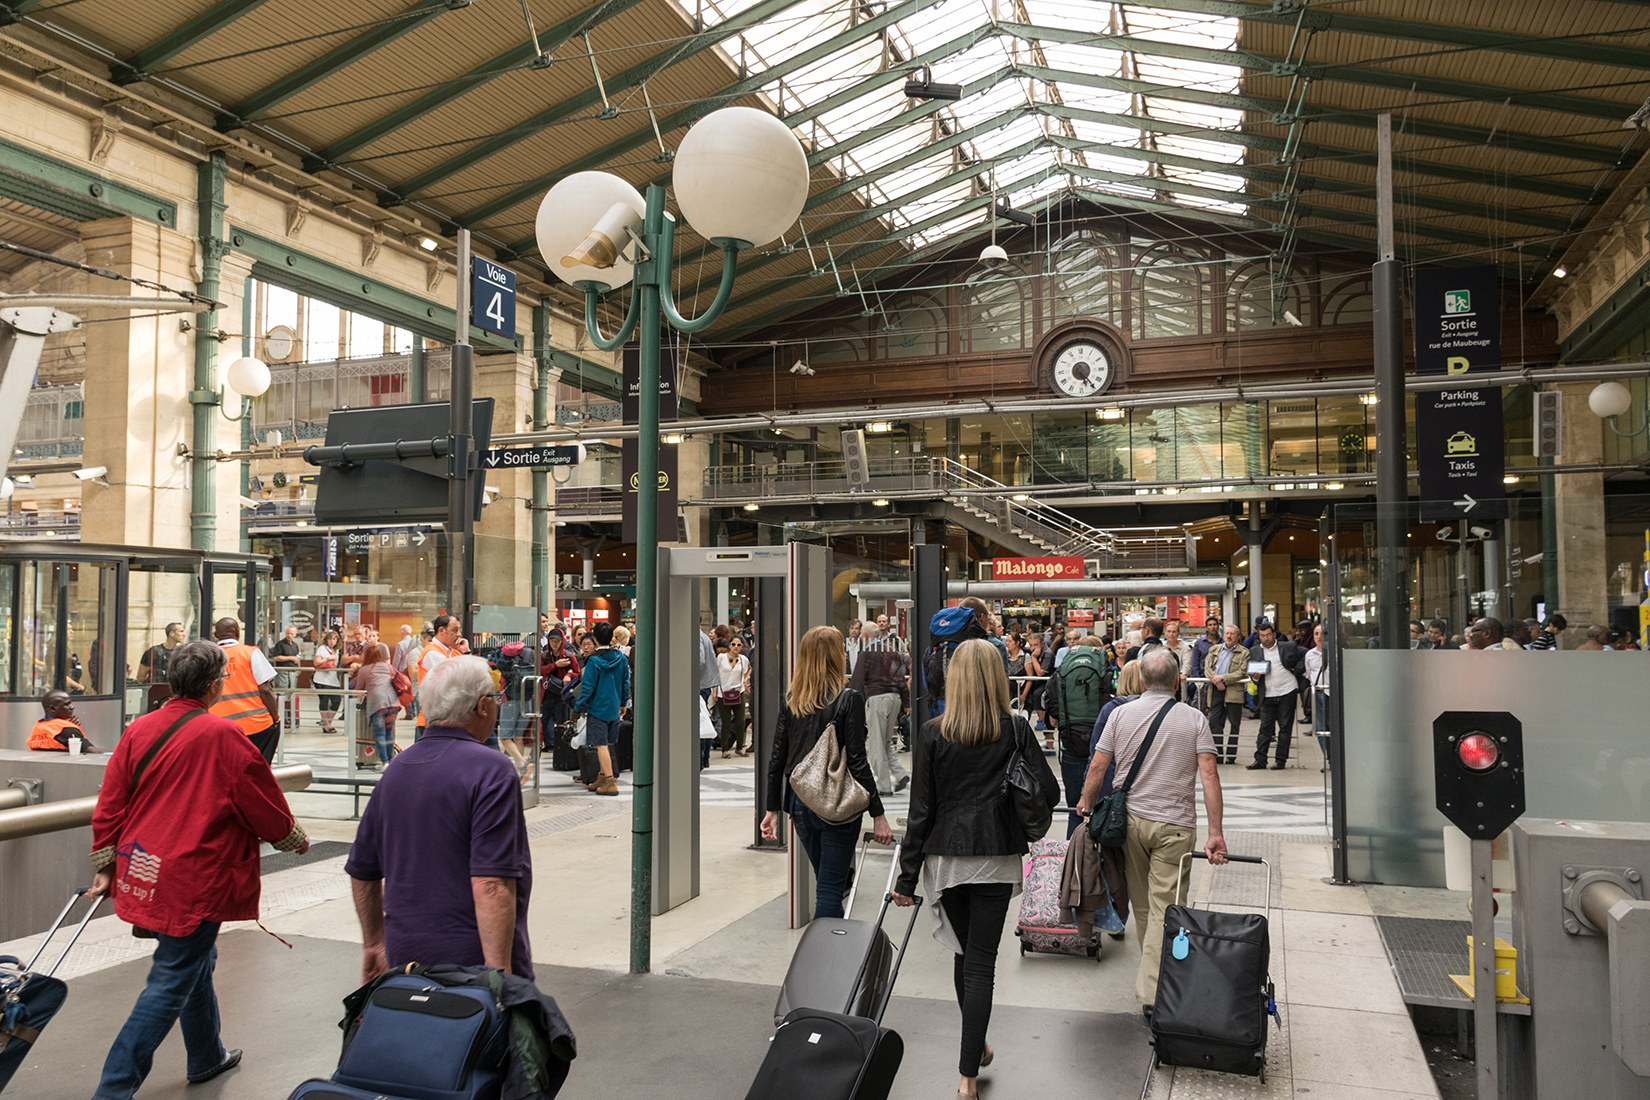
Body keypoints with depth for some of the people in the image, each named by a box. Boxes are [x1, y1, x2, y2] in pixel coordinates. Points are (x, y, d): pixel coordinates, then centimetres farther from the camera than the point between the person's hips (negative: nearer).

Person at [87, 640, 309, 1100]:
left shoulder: (139, 729, 2)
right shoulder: (221, 735, -17)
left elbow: (111, 802, 6)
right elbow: (263, 801, -8)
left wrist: (106, 863, 16)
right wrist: (293, 838, 9)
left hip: (143, 872, 8)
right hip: (193, 881, -8)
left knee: (197, 960, 24)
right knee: (170, 984, 1)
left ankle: (207, 1057, 40)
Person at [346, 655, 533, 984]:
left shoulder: (396, 770, 9)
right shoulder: (491, 770, -14)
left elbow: (361, 872, 18)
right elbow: (491, 885, -22)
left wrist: (375, 944, 29)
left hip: (406, 959, 7)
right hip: (474, 963, -7)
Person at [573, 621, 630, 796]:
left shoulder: (594, 660, -15)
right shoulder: (621, 658, 2)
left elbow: (587, 686, -14)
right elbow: (626, 683, 10)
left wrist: (579, 706, -3)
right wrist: (623, 702, 23)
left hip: (598, 707, -6)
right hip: (614, 708, 6)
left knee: (601, 745, -4)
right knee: (607, 744, 17)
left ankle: (610, 781, -9)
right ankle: (603, 777, 28)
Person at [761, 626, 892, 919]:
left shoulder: (790, 700, 3)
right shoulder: (849, 699, -11)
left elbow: (777, 760, 4)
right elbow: (857, 762, -15)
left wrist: (773, 809, 13)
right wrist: (878, 814, -10)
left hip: (800, 806, 5)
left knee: (827, 882, 21)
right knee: (830, 889, 1)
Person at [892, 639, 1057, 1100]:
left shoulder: (932, 733, -6)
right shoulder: (1015, 731, -6)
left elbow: (921, 809, -5)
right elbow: (1049, 793, -6)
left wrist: (907, 877, -1)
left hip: (946, 855, 1)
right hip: (997, 857, -1)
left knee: (964, 953, 20)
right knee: (982, 961, 5)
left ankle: (976, 1046, 37)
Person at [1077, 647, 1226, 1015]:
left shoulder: (1121, 714, 0)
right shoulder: (1195, 719, -3)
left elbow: (1097, 767, 1)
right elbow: (1209, 776, -10)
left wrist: (1086, 806, 16)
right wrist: (1215, 833, -9)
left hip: (1129, 819, 2)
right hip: (1175, 825, -2)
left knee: (1142, 905, 17)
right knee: (1165, 908, -1)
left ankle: (1153, 972, 35)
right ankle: (1152, 991, -9)